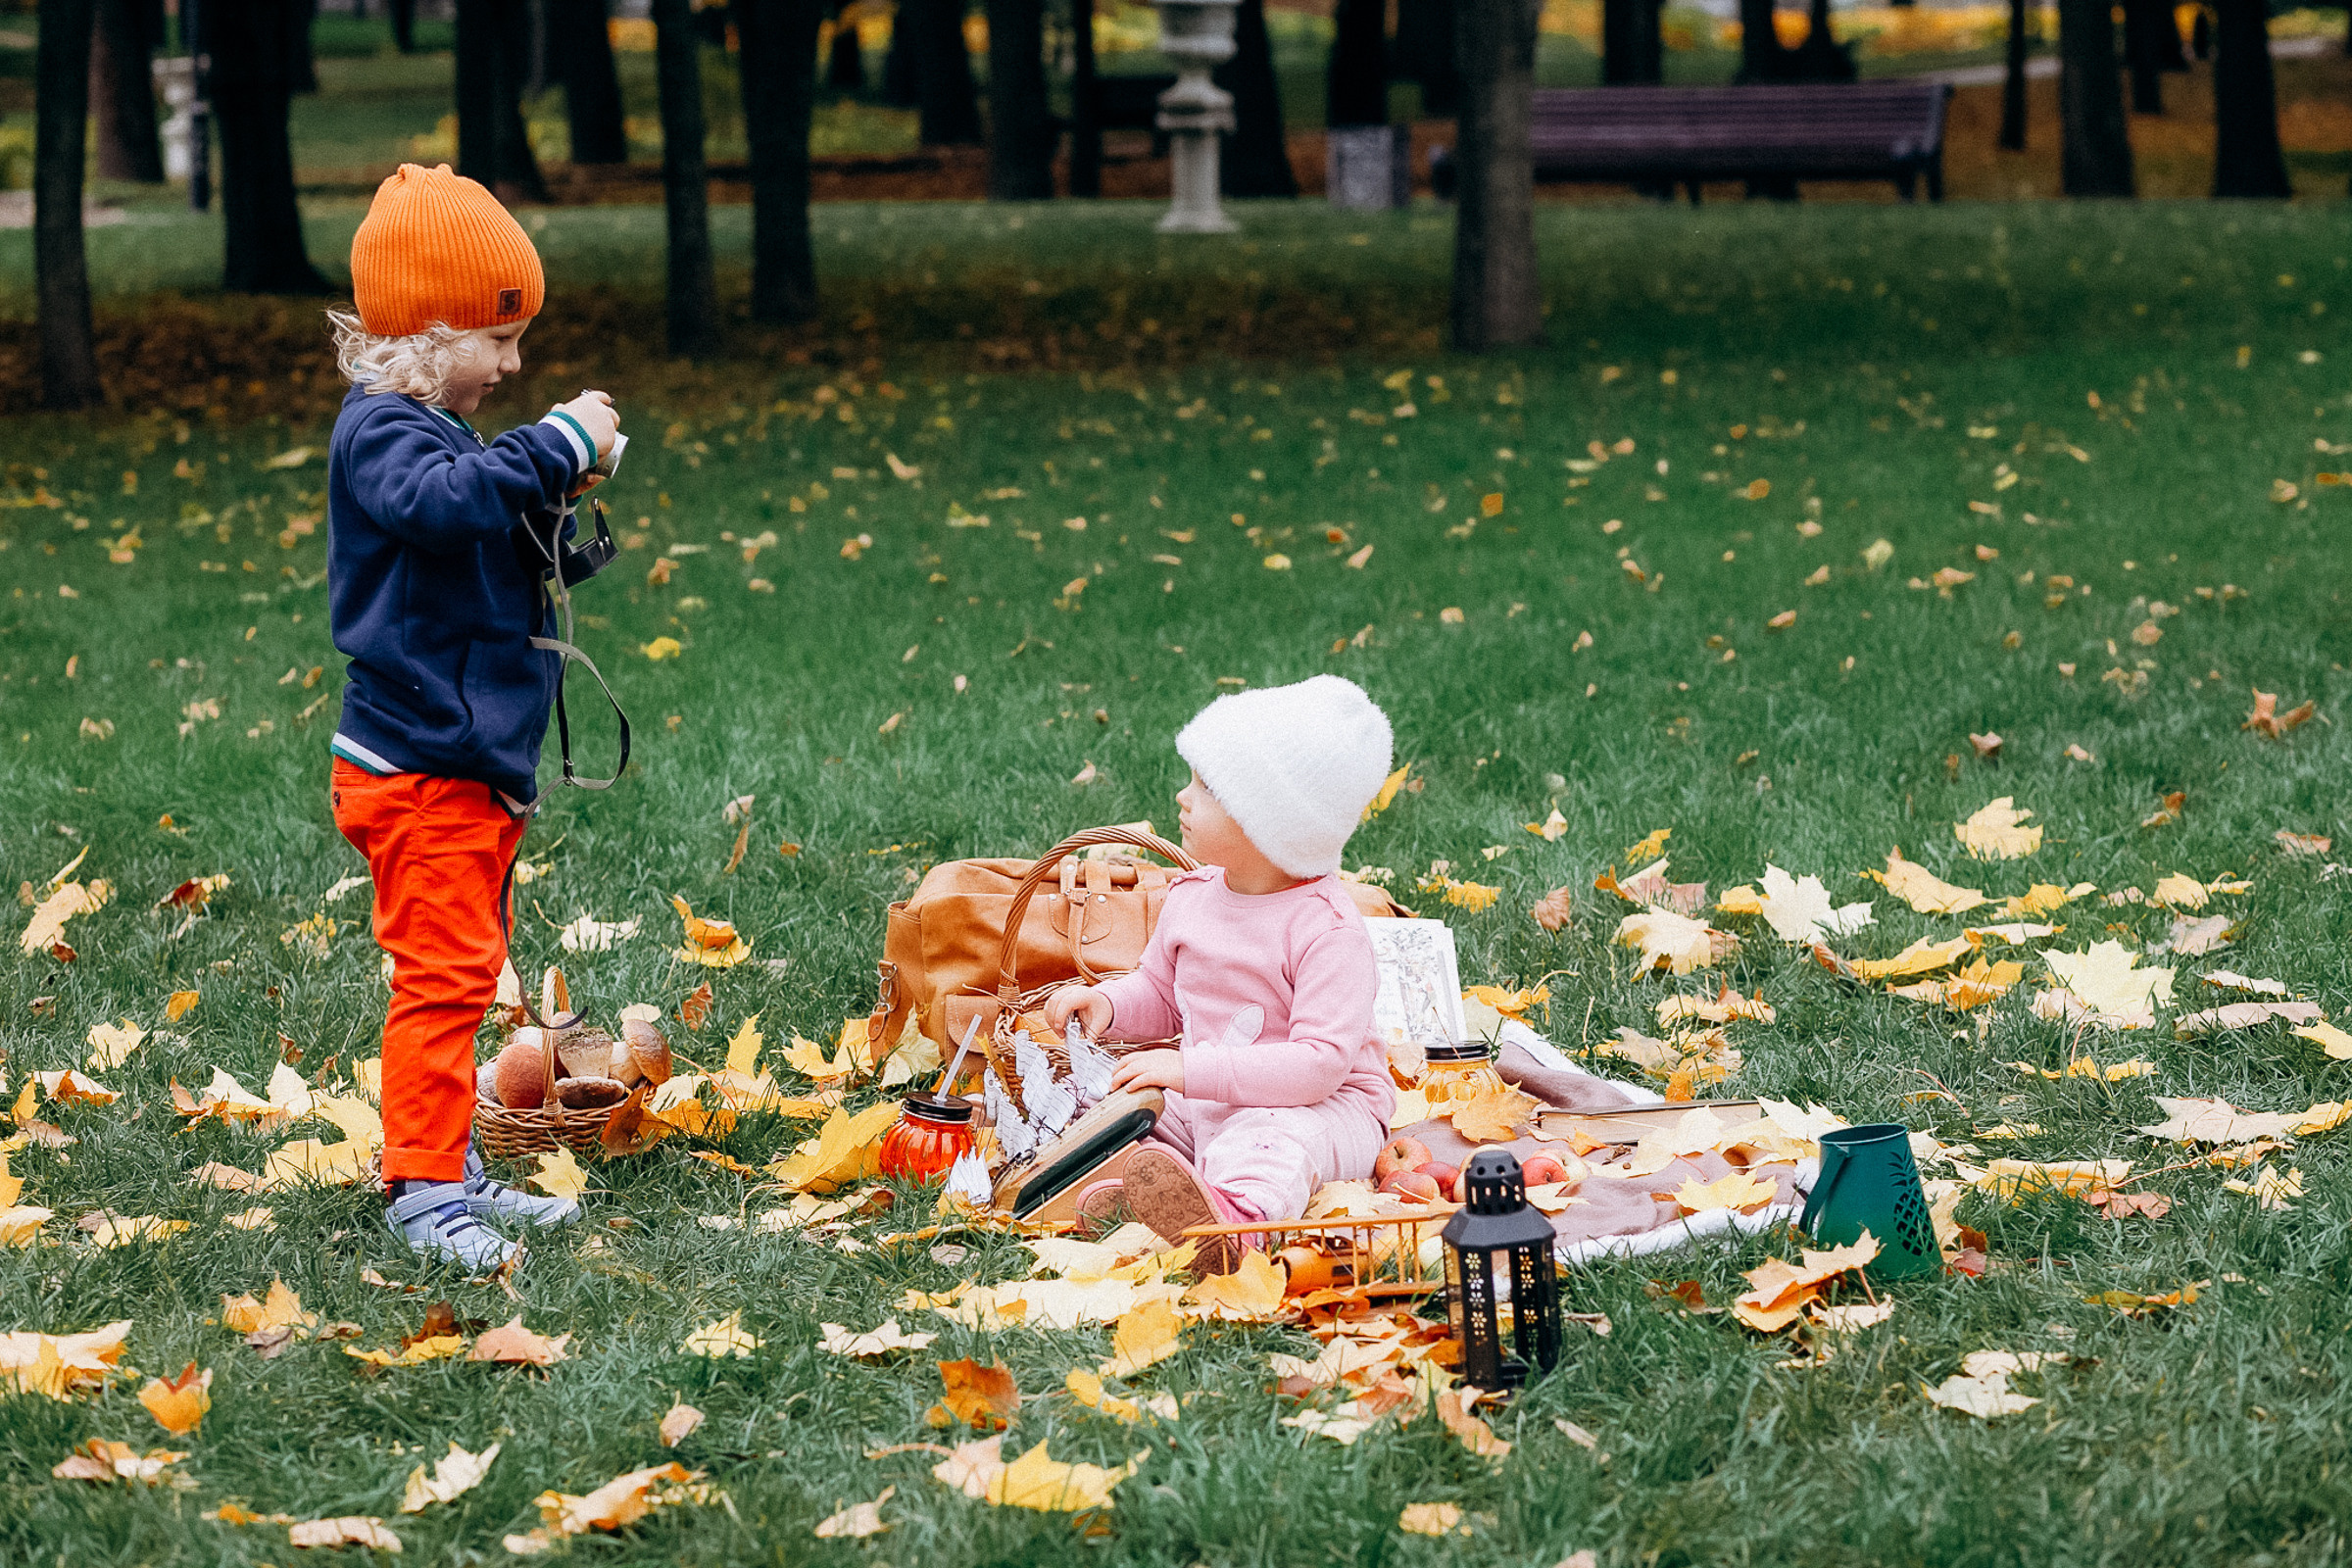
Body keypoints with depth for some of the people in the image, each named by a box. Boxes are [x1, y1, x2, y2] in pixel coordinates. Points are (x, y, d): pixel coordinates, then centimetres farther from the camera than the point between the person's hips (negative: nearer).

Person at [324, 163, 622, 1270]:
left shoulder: (434, 430, 17)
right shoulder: (381, 431, -14)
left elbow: (507, 557, 24)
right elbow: (443, 501, -37)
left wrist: (551, 505, 5)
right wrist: (555, 449, -32)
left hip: (474, 764, 10)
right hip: (421, 765, -10)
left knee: (460, 970, 16)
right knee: (445, 971, -10)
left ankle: (449, 1170, 24)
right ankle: (422, 1190, -6)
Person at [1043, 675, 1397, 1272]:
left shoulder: (1327, 929, -19)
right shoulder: (1192, 897, 5)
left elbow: (1320, 1063, -28)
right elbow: (1160, 995, 23)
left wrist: (1192, 1071, -34)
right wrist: (1106, 1001, -2)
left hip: (1325, 1106, -8)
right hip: (1203, 1104, 8)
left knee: (1269, 1136, -40)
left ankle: (1237, 1212, -70)